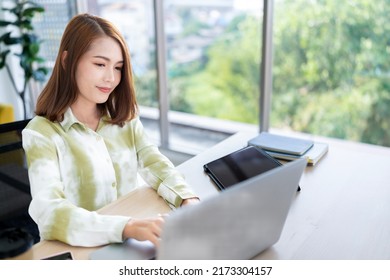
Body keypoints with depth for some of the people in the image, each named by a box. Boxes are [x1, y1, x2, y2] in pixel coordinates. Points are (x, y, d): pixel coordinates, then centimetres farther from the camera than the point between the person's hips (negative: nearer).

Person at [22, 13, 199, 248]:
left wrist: (188, 200, -24)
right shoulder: (41, 133, -10)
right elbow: (49, 213, -23)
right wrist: (127, 227, -38)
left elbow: (156, 165, -5)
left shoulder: (125, 119, 7)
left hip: (129, 246, 5)